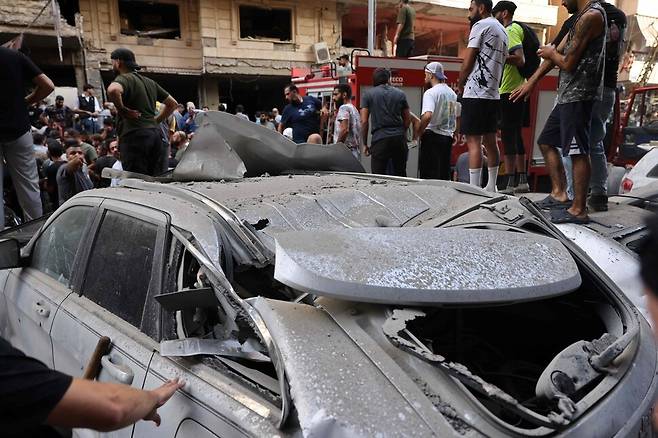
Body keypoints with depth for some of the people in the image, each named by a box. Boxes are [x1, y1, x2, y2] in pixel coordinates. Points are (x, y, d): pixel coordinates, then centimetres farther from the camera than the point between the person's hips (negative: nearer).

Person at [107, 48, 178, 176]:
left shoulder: (124, 78, -2)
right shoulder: (150, 82, 22)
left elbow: (113, 90, -27)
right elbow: (172, 103, 27)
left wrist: (123, 110, -13)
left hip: (134, 135, -8)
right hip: (155, 133, 8)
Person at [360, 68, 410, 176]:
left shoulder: (368, 95, 4)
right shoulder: (400, 94, 11)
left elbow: (364, 121, -2)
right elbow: (407, 120, 13)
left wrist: (364, 144, 5)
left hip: (380, 139, -3)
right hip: (399, 138, 3)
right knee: (400, 176, 12)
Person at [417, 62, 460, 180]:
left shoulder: (431, 92, -11)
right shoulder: (452, 93, 14)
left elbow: (427, 116, -25)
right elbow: (459, 115, 21)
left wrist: (419, 132, -14)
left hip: (432, 136, -7)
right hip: (448, 137, 7)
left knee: (429, 175, -4)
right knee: (445, 174, 12)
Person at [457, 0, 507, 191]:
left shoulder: (481, 25, -4)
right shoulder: (502, 30, 22)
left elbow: (467, 63, -8)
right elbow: (500, 63, 21)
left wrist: (460, 85, 7)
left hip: (475, 93, -9)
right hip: (493, 94, 9)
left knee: (473, 141, -10)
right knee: (490, 140, 11)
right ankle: (491, 187, 17)